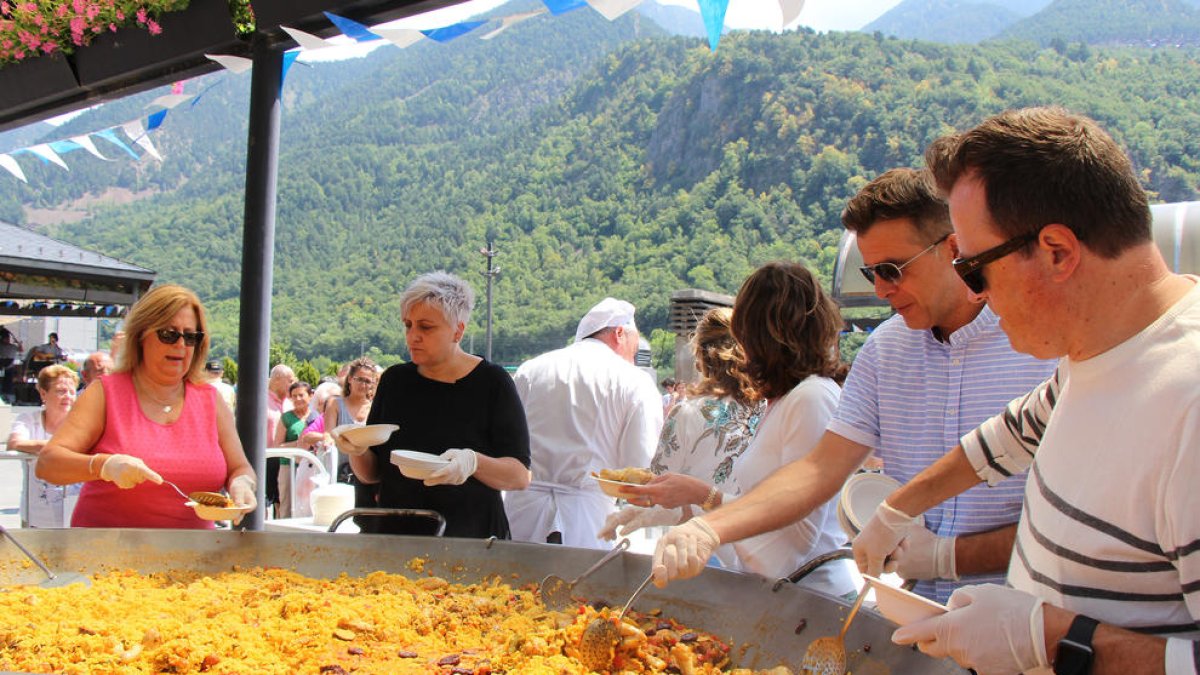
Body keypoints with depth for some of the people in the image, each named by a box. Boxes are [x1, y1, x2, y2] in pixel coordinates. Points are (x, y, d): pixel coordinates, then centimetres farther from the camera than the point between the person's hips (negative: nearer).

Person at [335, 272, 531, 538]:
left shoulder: (492, 382, -4)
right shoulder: (395, 380, 7)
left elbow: (520, 476, -8)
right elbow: (371, 474, 12)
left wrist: (473, 463, -25)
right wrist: (358, 451, -8)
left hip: (470, 541, -4)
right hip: (392, 533, 4)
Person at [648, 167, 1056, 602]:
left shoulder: (1039, 346, -9)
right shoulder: (886, 347, 8)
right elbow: (822, 469, 3)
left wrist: (947, 556, -9)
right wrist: (709, 529, -9)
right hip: (921, 615, 5)